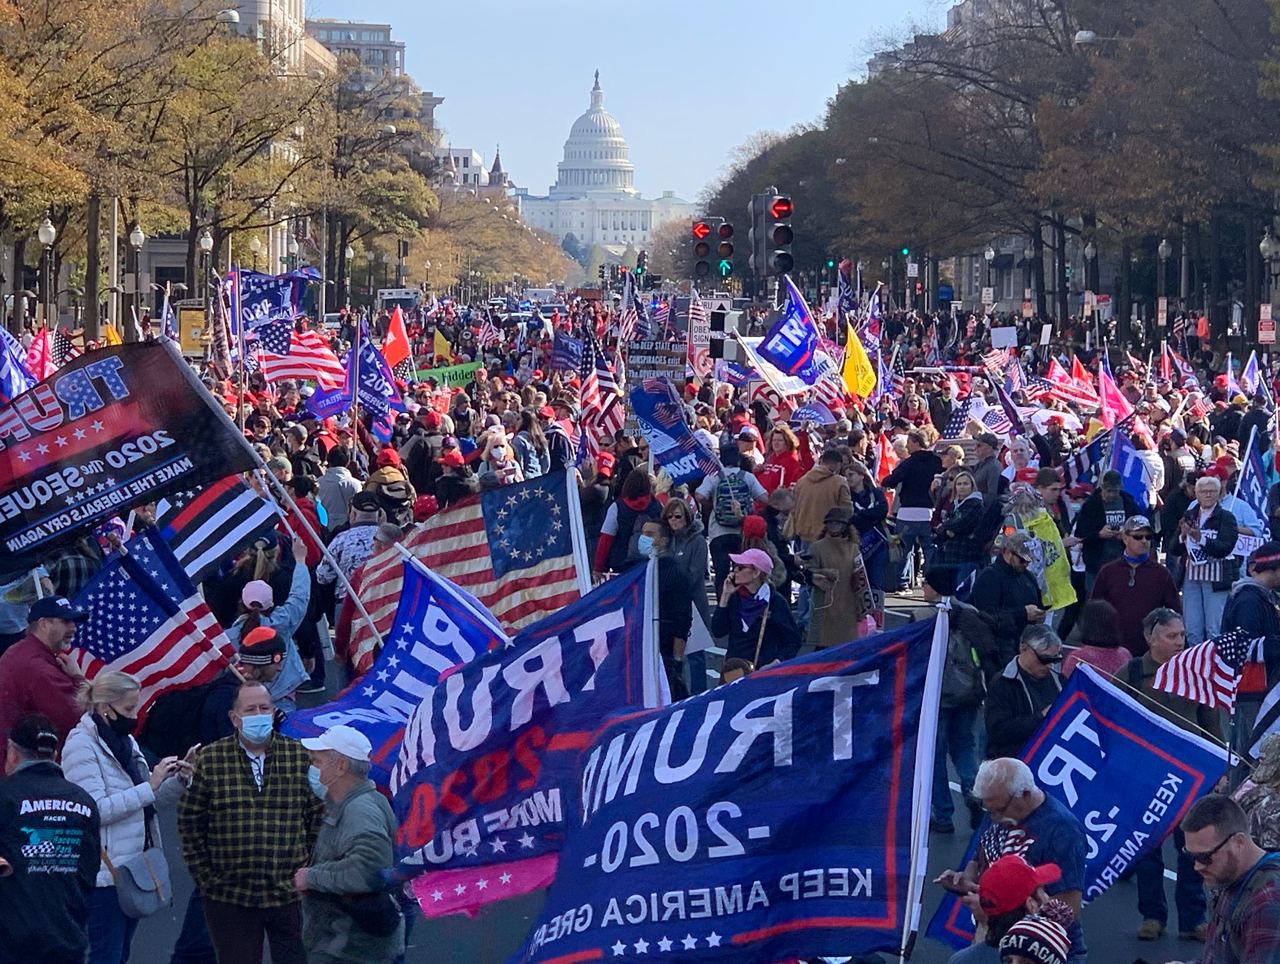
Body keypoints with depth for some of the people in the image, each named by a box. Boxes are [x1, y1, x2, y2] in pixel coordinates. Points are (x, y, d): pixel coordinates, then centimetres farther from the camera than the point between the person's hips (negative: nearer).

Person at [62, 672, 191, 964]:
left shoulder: (125, 741, 14)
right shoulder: (81, 745, -11)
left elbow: (151, 801, 19)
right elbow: (96, 810, -22)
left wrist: (179, 781, 0)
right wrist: (150, 785, -22)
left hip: (134, 866, 8)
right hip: (106, 871, -8)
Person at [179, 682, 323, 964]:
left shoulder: (300, 756, 1)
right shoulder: (208, 760, -2)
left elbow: (318, 817, 6)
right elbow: (189, 822, 2)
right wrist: (205, 877, -1)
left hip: (289, 895, 1)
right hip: (229, 897, -1)